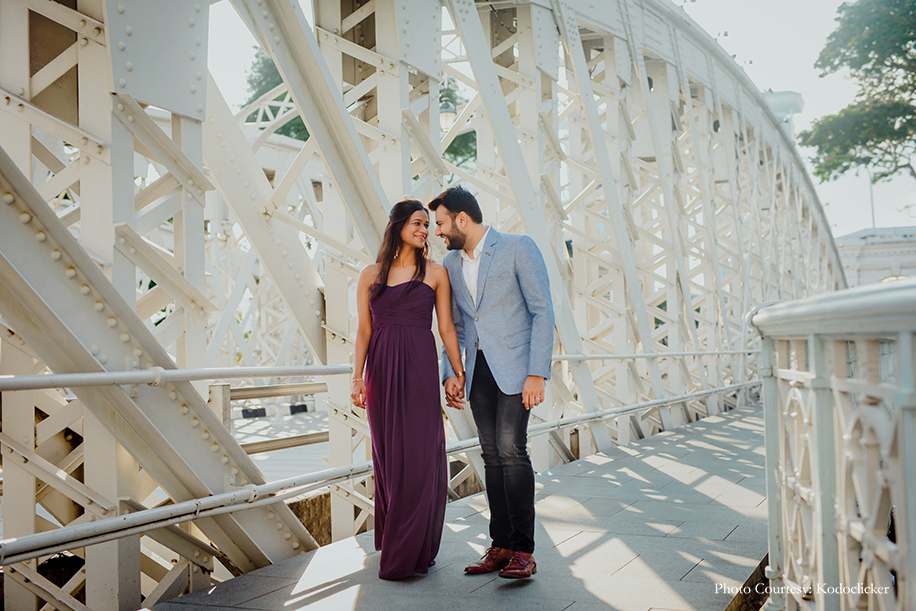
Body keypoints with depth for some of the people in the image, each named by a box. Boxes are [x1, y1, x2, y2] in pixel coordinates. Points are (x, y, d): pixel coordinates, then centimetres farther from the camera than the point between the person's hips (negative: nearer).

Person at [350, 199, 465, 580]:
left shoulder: (435, 273, 6)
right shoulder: (371, 275, 9)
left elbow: (446, 328, 5)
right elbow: (364, 330, 7)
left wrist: (459, 374, 0)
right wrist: (357, 377, -2)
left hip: (420, 368, -1)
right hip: (381, 370, 2)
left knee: (420, 455, -3)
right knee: (388, 457, 6)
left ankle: (413, 552, 8)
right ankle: (393, 545, 21)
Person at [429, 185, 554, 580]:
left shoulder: (518, 248, -4)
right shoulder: (451, 264, 14)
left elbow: (542, 311, -8)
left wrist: (537, 373, -15)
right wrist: (450, 373, 6)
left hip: (513, 366, -6)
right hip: (477, 370, 6)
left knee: (511, 450, -13)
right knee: (492, 456, 6)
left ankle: (523, 550, -4)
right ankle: (501, 546, 13)